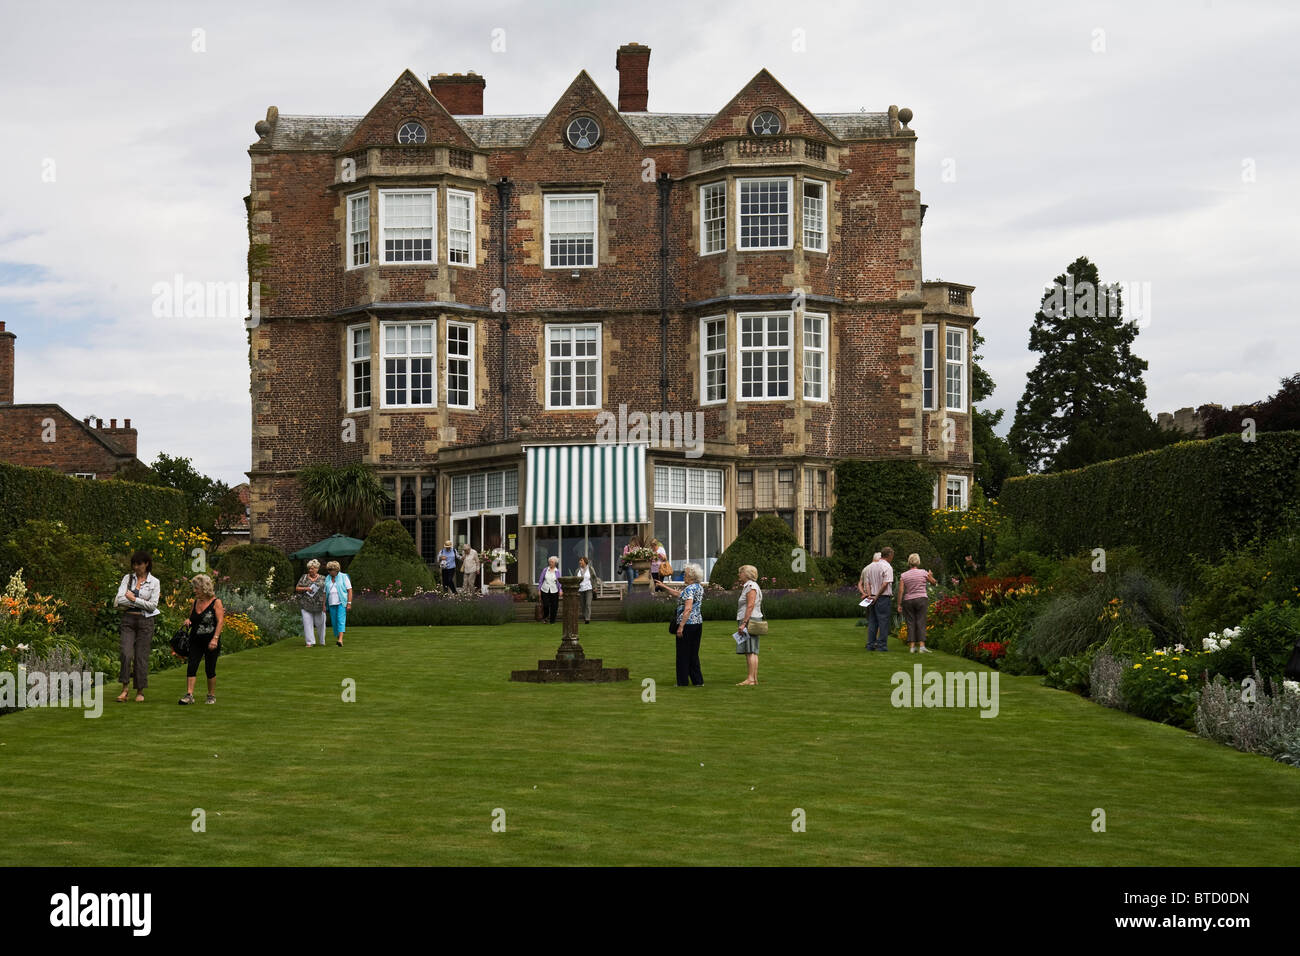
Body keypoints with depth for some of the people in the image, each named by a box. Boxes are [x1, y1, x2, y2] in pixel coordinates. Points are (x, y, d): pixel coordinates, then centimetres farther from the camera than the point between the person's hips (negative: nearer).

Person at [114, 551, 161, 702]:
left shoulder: (154, 582, 1)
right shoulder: (128, 578, 7)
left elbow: (152, 606, -8)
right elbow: (118, 601, -4)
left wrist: (133, 599, -8)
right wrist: (142, 601, -8)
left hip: (145, 621, -1)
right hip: (128, 620, 1)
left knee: (141, 656, 0)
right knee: (126, 654, -13)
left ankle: (140, 691, 9)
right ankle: (125, 688, -3)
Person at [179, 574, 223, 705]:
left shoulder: (215, 603, -6)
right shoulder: (195, 602, 11)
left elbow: (220, 621, -12)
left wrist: (215, 638, -22)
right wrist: (188, 621, -1)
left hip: (211, 642, -5)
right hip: (196, 640, 5)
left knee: (210, 669, 2)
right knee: (191, 666, -8)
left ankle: (212, 696, 17)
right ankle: (189, 695, -11)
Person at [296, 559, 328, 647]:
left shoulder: (322, 579, 5)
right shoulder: (304, 577, 7)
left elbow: (325, 592, 2)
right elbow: (297, 589, 6)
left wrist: (324, 604, -7)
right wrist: (305, 589, -12)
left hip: (319, 604, -1)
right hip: (306, 605, 1)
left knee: (320, 622, 3)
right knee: (307, 622, -6)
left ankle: (322, 641, 21)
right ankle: (310, 642, -4)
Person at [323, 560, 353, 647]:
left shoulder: (344, 577, -2)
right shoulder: (327, 579, 12)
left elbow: (349, 590, -4)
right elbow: (325, 593, 14)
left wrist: (349, 603, -11)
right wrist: (324, 605, 8)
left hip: (342, 602, -5)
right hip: (332, 604, 5)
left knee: (341, 620, -17)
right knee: (334, 622, 3)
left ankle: (340, 640, -28)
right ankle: (338, 638, 15)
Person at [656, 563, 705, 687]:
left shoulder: (689, 589, -15)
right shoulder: (699, 587, 12)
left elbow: (688, 609, -23)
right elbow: (680, 594, 24)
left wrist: (681, 626, -22)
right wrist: (663, 586, 30)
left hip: (687, 624, -8)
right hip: (698, 622, 8)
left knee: (683, 654, 0)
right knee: (694, 653, 13)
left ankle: (683, 681, 4)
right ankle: (697, 680, 12)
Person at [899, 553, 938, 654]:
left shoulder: (903, 575, 0)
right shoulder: (923, 573, -1)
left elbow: (901, 591, -4)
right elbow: (934, 582, 13)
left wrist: (899, 604, 0)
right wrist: (930, 575, 33)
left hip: (908, 600, 1)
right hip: (921, 599, -1)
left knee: (910, 623, 5)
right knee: (921, 622, -2)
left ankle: (912, 646, 1)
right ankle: (922, 646, -12)